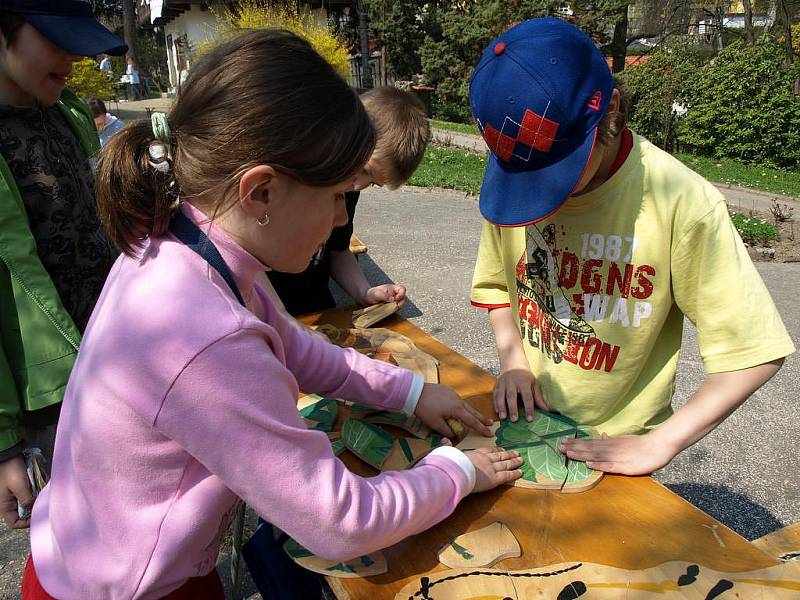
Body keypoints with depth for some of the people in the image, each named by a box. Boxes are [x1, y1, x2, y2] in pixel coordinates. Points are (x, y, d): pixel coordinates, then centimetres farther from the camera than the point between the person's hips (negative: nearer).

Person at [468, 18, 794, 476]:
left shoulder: (682, 202, -25)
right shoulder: (510, 182, -13)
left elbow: (752, 352, -19)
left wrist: (660, 444, -22)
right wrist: (513, 361, -10)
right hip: (527, 420, 4)